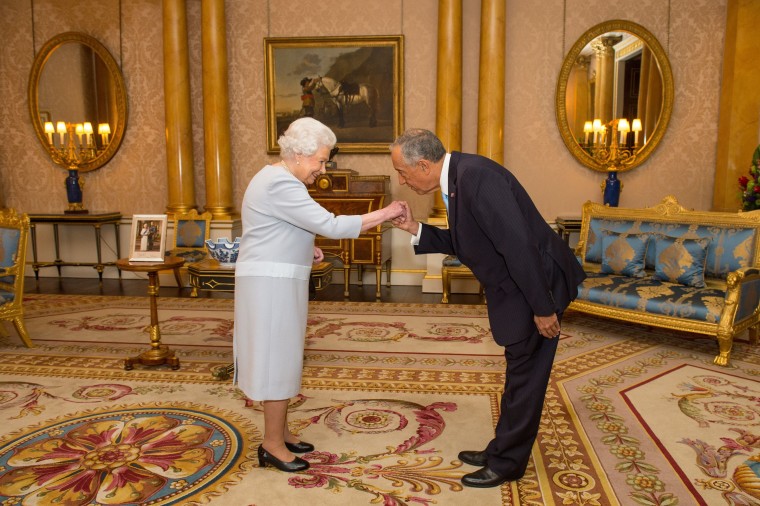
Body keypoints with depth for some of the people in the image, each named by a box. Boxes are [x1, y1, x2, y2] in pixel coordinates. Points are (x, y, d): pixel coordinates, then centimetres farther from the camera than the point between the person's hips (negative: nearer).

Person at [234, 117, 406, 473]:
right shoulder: (281, 185, -19)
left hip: (277, 280, 10)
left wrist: (306, 250, 7)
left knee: (279, 356, 15)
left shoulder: (278, 179, 14)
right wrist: (384, 214, -18)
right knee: (277, 357, -3)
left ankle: (279, 431, 26)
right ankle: (272, 444, 10)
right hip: (270, 283, -10)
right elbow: (331, 225, -24)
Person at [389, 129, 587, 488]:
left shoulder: (476, 176, -26)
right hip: (514, 288, 10)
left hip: (537, 285, -10)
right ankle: (502, 452, 35)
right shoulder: (456, 179, 5)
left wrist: (542, 308, -23)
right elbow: (464, 244, 12)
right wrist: (417, 230, 1)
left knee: (524, 378, 6)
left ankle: (507, 464, 23)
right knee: (519, 374, 20)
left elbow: (518, 244, -28)